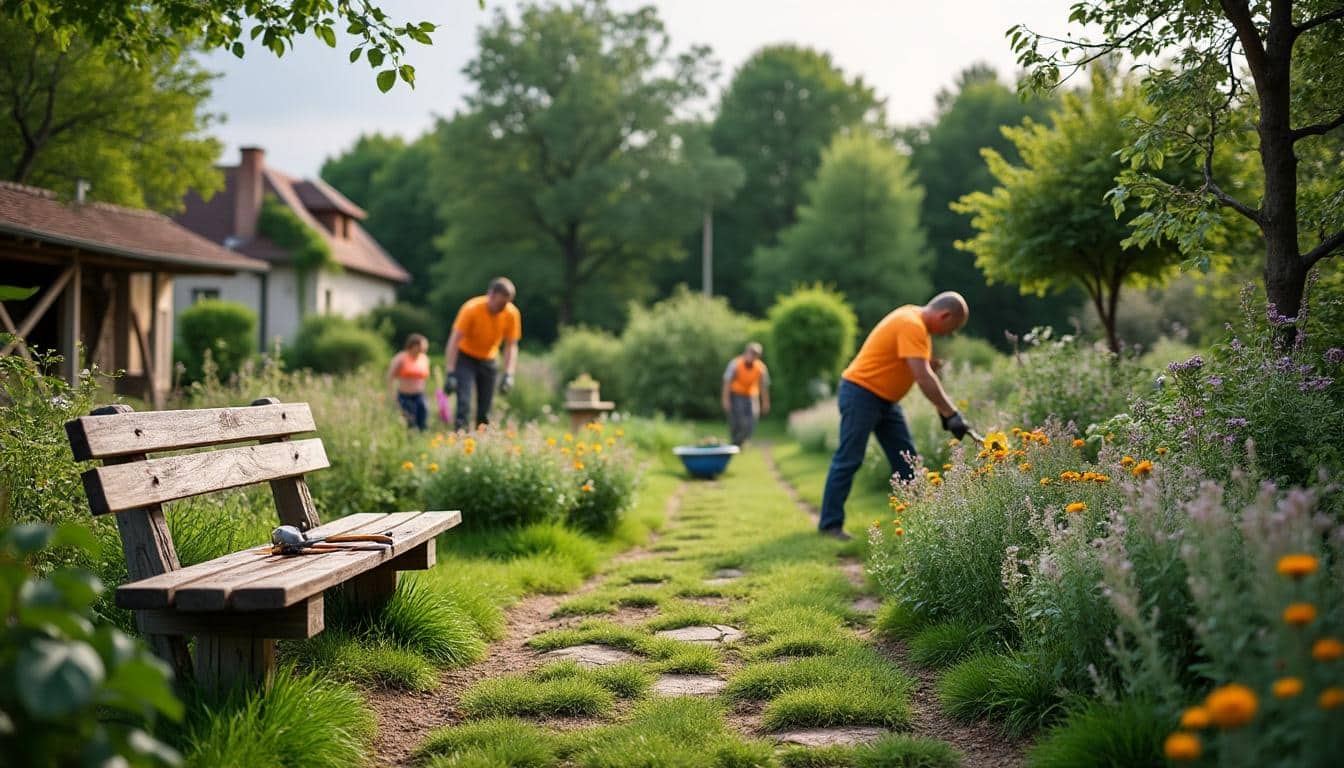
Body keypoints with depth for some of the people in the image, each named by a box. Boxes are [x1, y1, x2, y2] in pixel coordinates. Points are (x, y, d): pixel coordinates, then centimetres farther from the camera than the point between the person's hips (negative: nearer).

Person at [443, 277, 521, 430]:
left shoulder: (512, 314, -16)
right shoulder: (471, 308, -26)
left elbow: (511, 346, -7)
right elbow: (454, 341, -26)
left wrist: (508, 375, -17)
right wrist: (449, 374, -31)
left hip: (488, 361, 4)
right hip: (465, 358, -4)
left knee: (485, 410, 3)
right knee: (464, 404, -19)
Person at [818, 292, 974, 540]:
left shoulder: (918, 323, 10)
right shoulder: (911, 325, -22)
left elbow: (926, 373, 12)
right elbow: (923, 377, -27)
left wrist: (943, 410, 4)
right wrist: (951, 414, -24)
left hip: (886, 399, 10)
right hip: (861, 393, -10)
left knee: (906, 459, 7)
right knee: (848, 461, -6)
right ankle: (830, 524, -1)